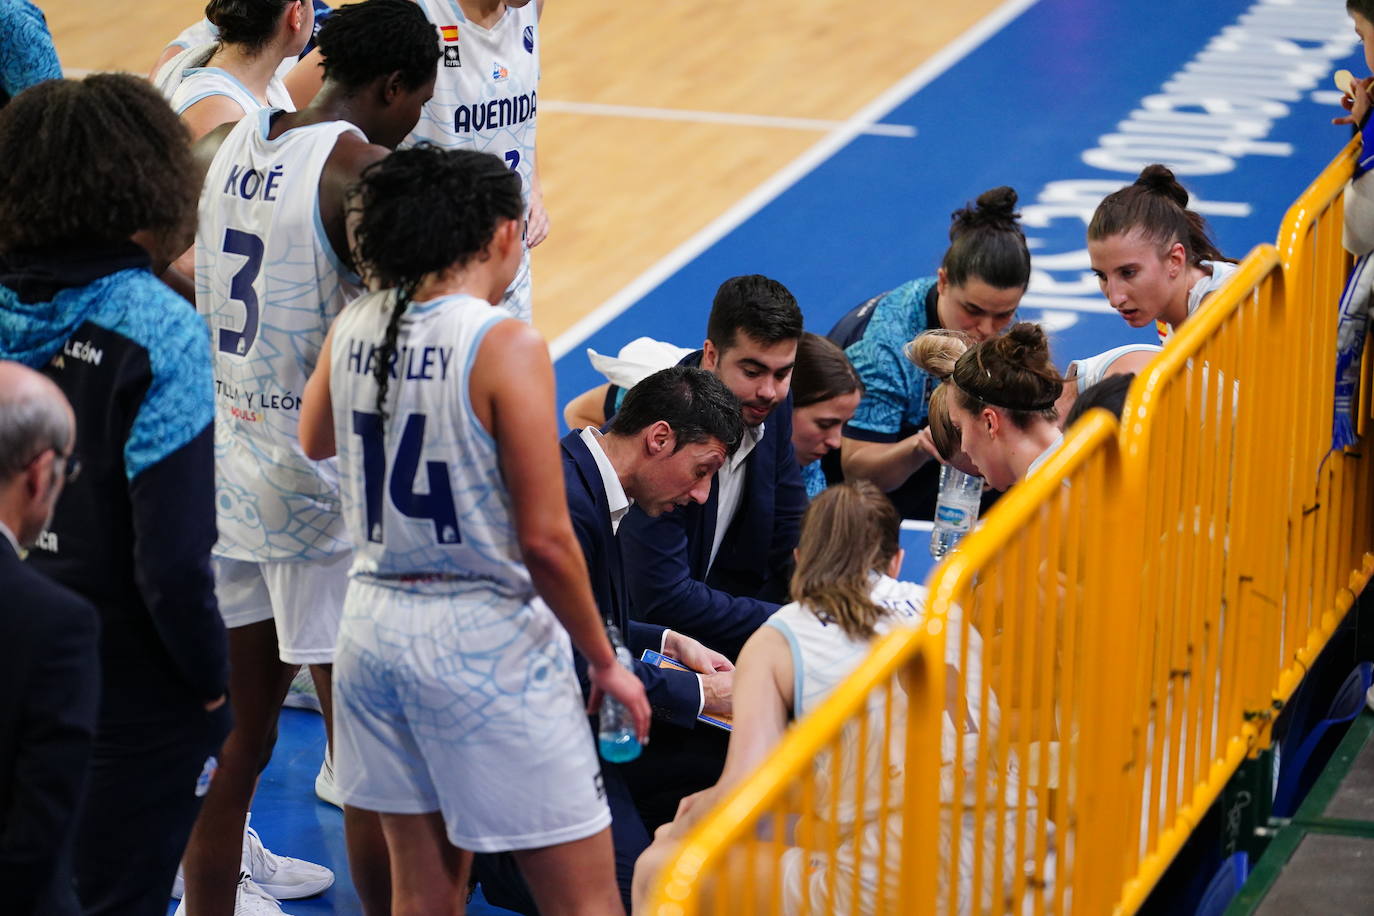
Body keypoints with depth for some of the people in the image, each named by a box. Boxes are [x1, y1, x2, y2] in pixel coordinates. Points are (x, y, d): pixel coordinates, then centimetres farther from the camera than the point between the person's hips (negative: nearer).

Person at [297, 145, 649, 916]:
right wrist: (605, 661, -4)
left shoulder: (355, 327, 2)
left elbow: (315, 441, 25)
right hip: (485, 635, -7)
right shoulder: (506, 345, -16)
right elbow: (545, 539, -16)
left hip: (376, 619, 7)